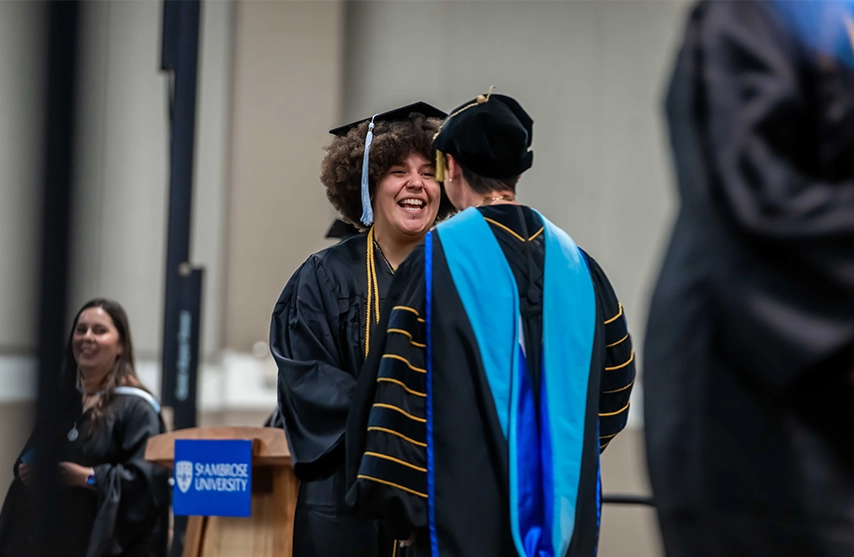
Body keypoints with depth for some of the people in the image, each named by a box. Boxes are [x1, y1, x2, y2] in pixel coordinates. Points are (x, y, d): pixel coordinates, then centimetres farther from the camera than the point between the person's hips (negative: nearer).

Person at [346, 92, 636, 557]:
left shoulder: (437, 259, -8)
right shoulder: (575, 264, 7)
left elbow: (404, 385, -10)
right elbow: (615, 387, 12)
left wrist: (401, 510, -3)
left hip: (462, 518, -5)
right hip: (562, 519, 5)